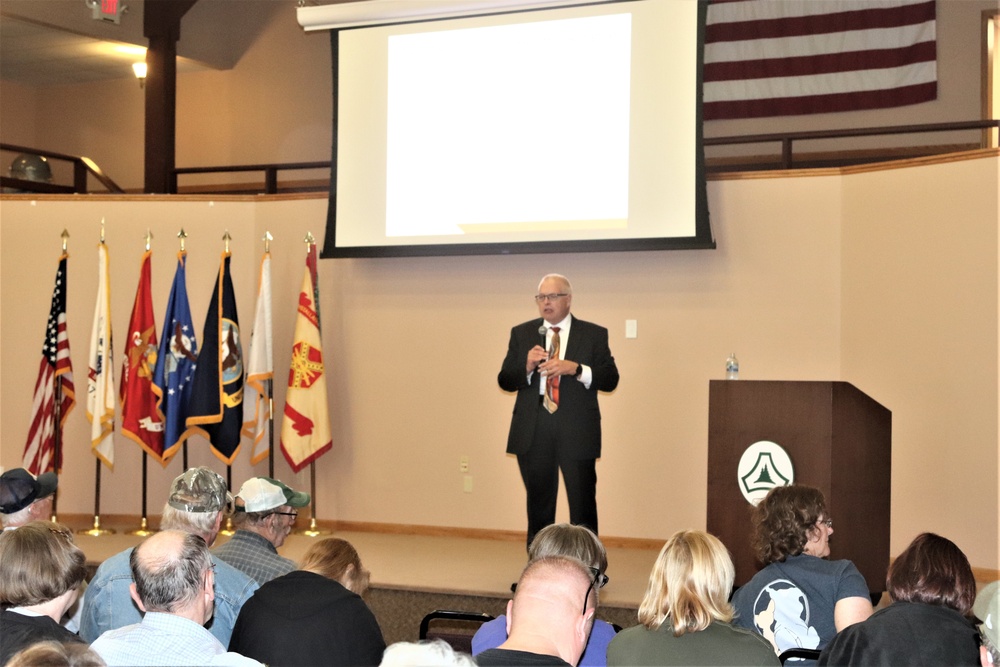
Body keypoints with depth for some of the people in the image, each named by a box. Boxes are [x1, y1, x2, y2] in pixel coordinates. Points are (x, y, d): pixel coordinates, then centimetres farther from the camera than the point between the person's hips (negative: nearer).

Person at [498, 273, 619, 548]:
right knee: (538, 508, 12)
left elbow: (610, 380, -3)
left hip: (577, 433, -2)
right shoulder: (521, 334, 10)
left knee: (583, 508, -1)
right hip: (533, 433, 2)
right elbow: (505, 381, 6)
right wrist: (527, 366, -14)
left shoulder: (594, 335, 4)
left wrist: (575, 369, -18)